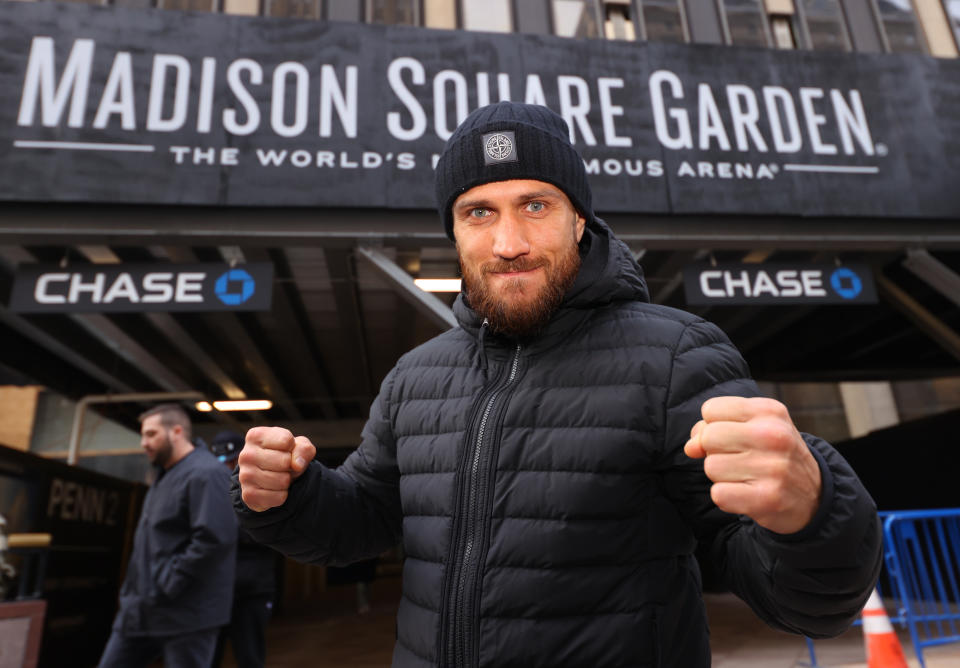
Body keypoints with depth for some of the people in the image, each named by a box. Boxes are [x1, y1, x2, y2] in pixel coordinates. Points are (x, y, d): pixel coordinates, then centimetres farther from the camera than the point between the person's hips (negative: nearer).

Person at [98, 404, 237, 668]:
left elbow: (214, 538, -27)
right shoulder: (166, 476, 16)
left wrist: (168, 586, -22)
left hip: (185, 615, -10)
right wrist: (133, 591, 17)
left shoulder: (205, 474, -17)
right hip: (142, 610, 10)